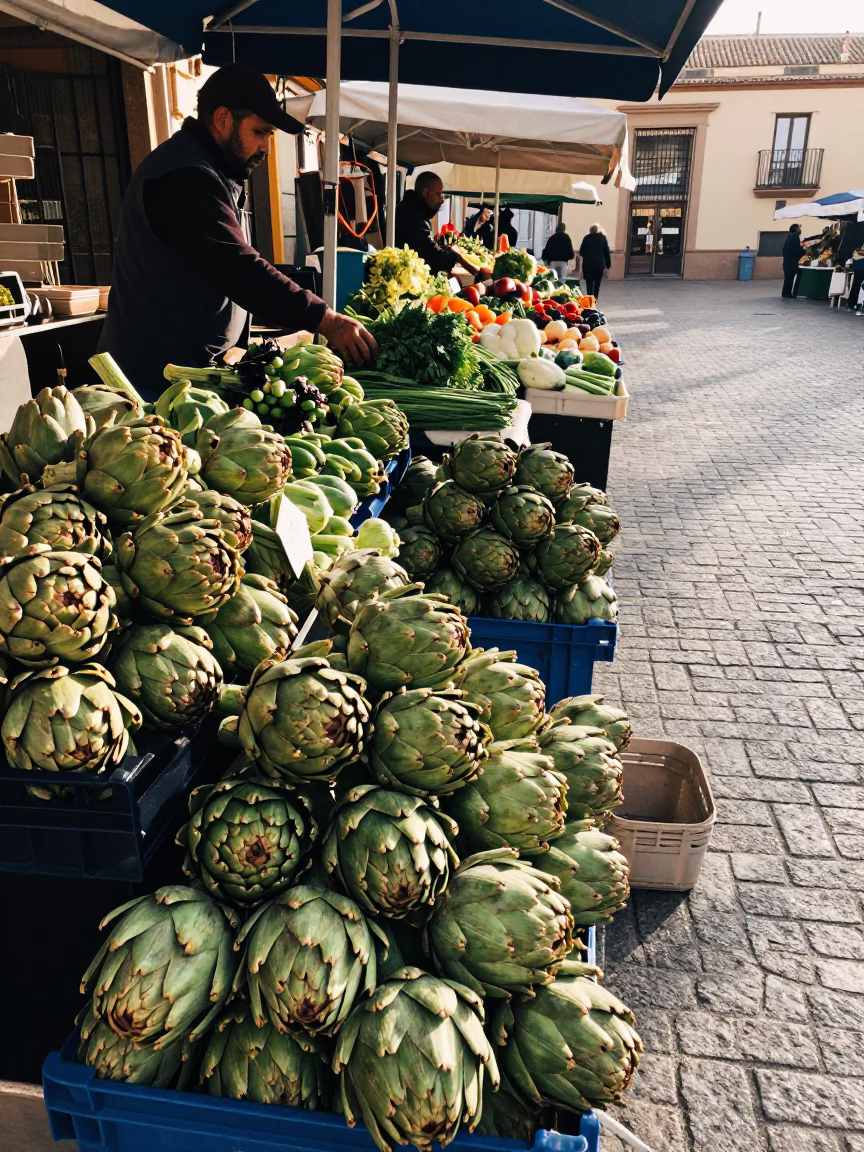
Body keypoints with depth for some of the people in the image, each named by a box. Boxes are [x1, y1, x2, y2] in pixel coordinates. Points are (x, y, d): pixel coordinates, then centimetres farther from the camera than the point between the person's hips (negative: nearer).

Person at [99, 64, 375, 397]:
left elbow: (229, 269, 22)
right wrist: (324, 319, -27)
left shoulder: (203, 171, 17)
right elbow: (238, 269, -27)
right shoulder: (185, 178, -18)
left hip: (187, 363, 10)